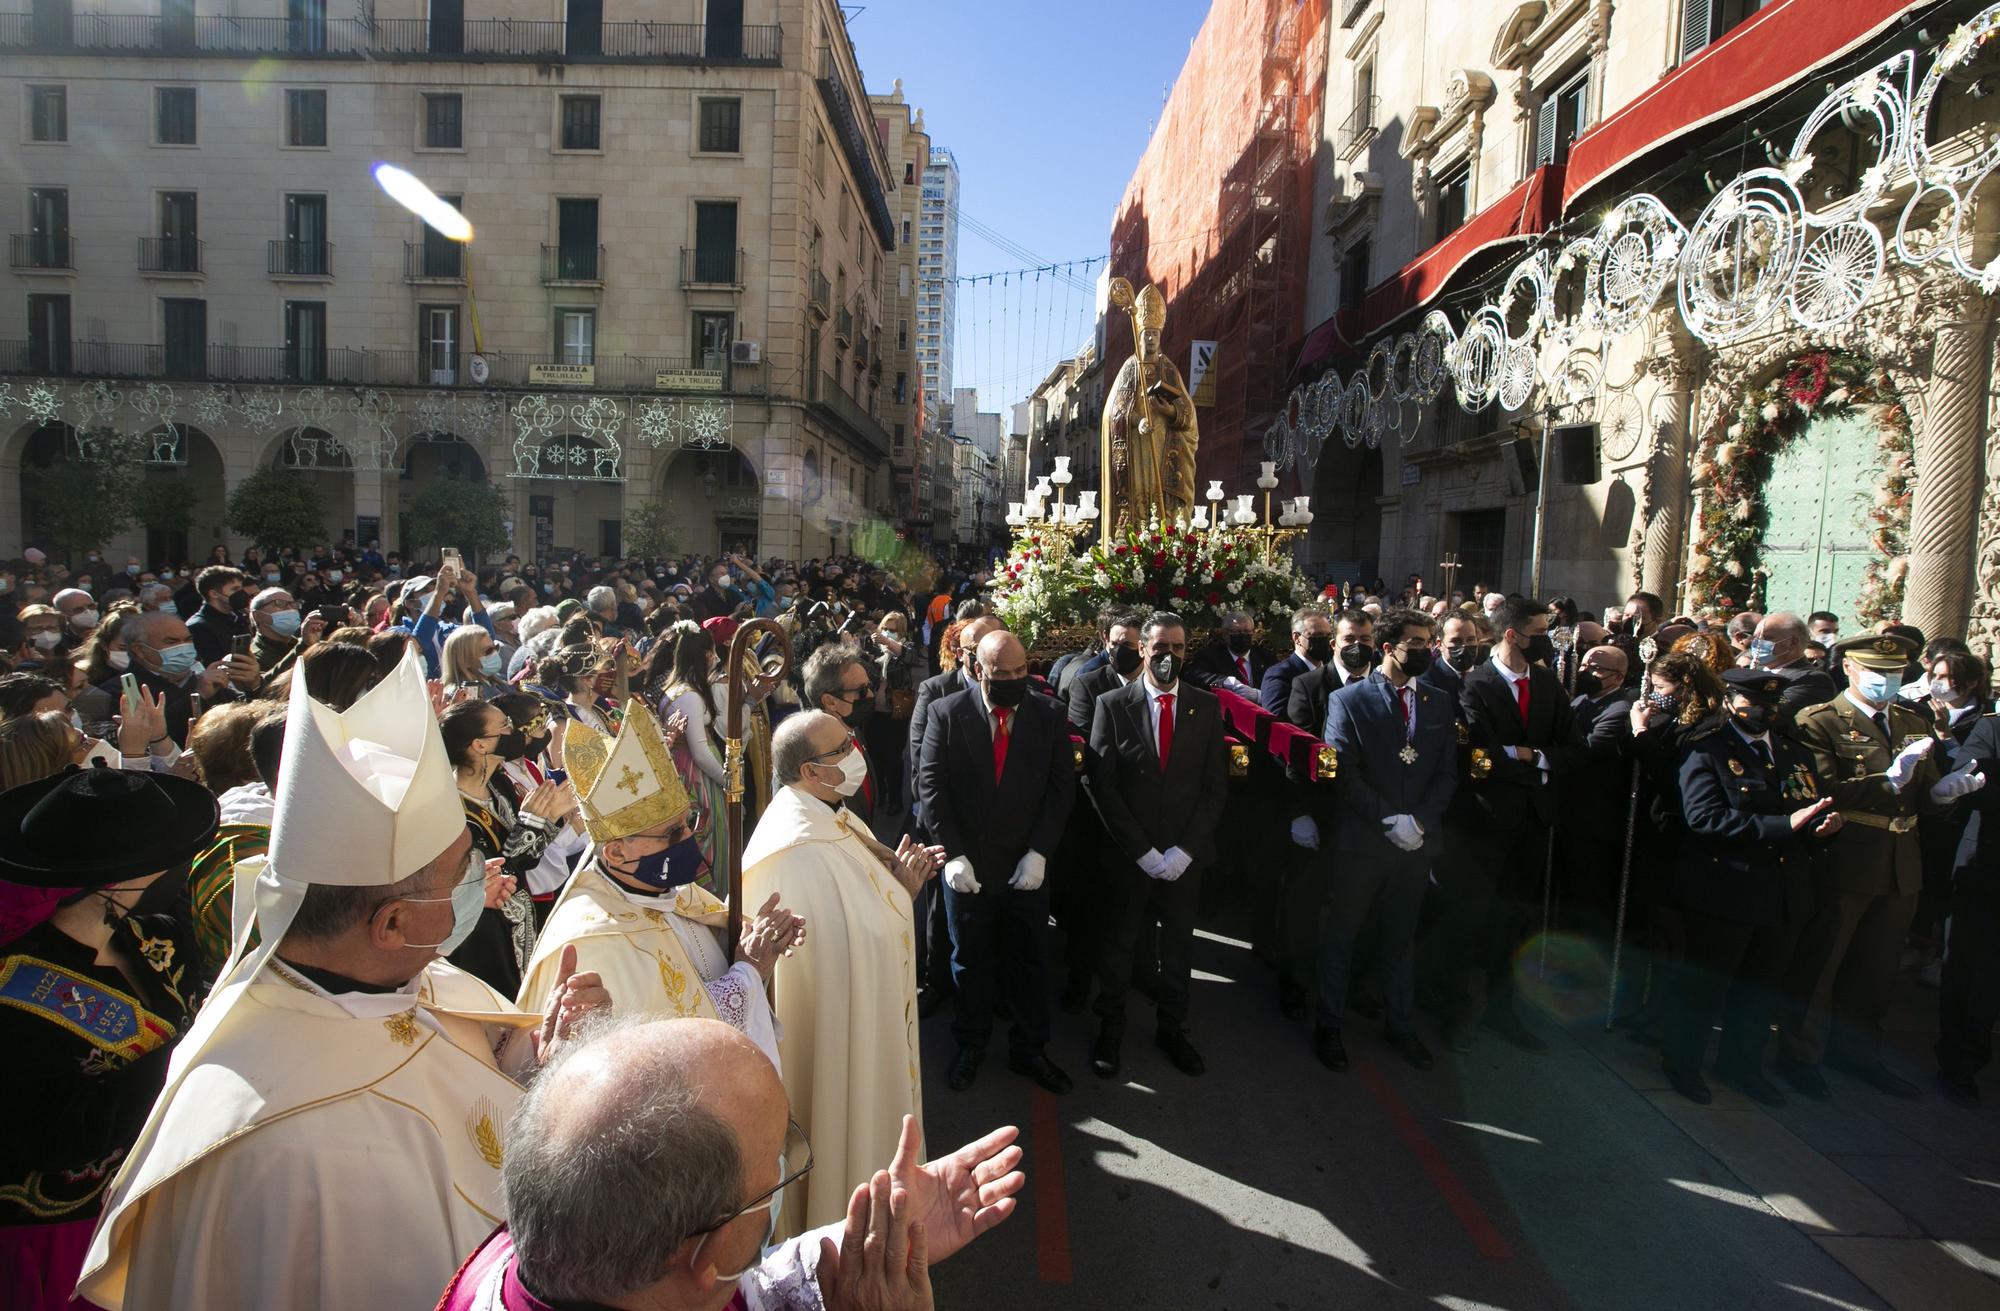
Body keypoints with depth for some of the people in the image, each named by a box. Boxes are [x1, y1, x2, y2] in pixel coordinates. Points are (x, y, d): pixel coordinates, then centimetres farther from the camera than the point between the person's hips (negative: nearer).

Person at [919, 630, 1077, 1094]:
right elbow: (931, 785, -7)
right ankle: (970, 1046, 34)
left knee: (1029, 959, 13)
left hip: (1028, 864, 1)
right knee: (970, 959, 14)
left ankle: (1029, 1049, 31)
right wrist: (953, 855, -13)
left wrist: (1039, 853, -11)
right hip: (967, 863, -1)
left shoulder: (1049, 716, -2)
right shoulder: (947, 713, -6)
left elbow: (1061, 787, -3)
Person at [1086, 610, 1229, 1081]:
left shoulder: (1207, 706, 1)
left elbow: (1215, 785, 0)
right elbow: (1102, 786, -8)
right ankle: (1110, 1031, 31)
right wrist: (1143, 851, -12)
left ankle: (1172, 1029, 35)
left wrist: (1184, 850, -9)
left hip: (1185, 855, 2)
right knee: (1118, 946, 12)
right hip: (1128, 855, -2)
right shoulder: (1112, 705, -5)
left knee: (1179, 945, 15)